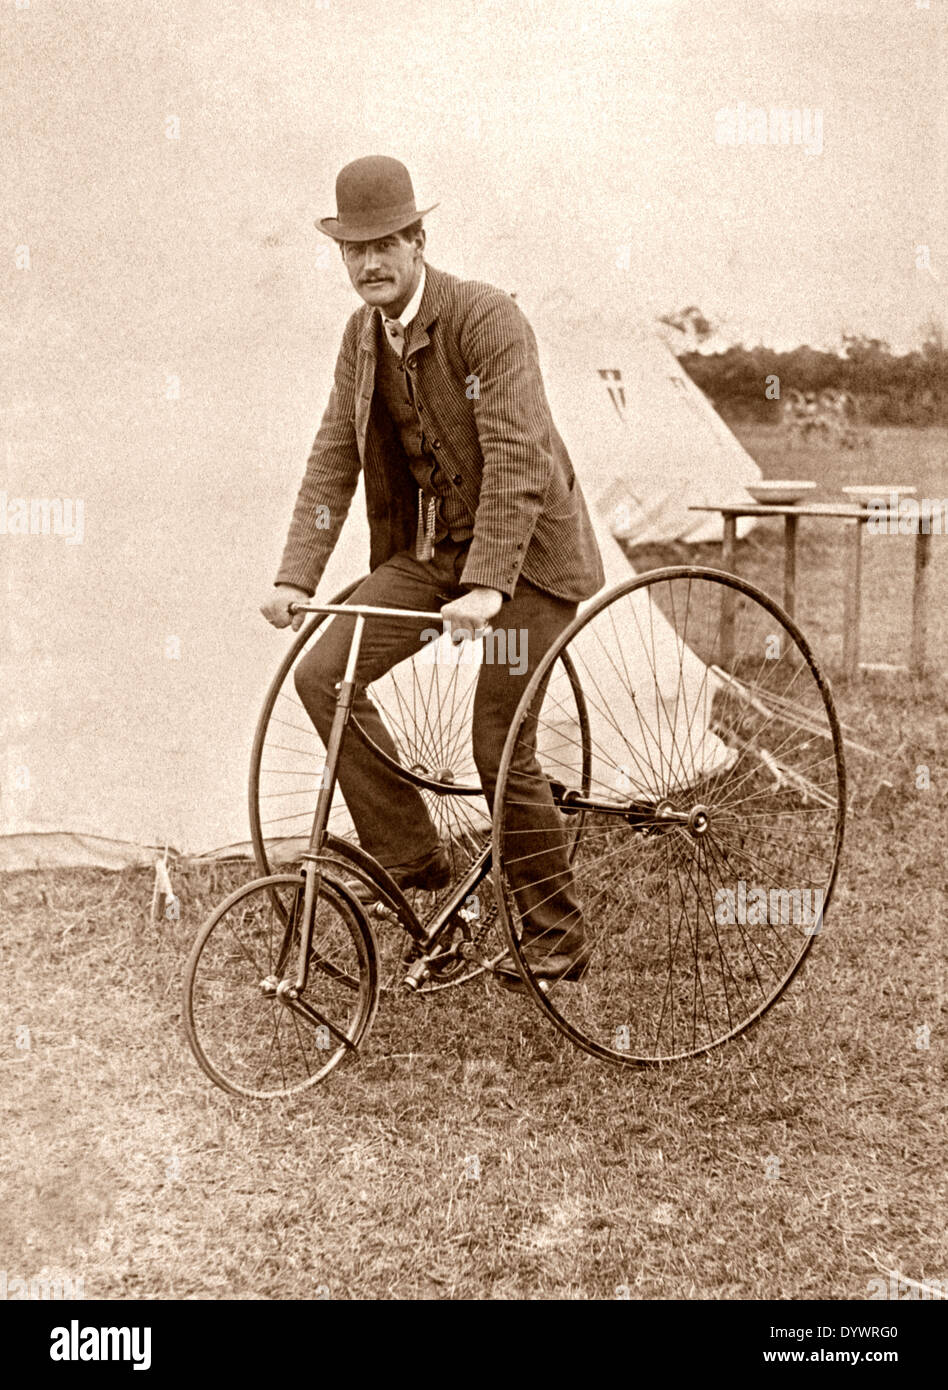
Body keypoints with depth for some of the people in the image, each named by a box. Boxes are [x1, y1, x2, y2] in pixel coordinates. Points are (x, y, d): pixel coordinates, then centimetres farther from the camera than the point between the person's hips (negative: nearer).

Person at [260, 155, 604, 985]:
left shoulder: (489, 320, -18)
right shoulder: (362, 336, 3)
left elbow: (514, 457, -26)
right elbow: (334, 460, 2)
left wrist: (487, 586, -34)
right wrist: (296, 578, -10)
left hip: (525, 550, -6)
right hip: (428, 548, 7)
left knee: (500, 745, -7)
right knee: (324, 676, -10)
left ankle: (559, 935, 11)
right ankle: (411, 860, 3)